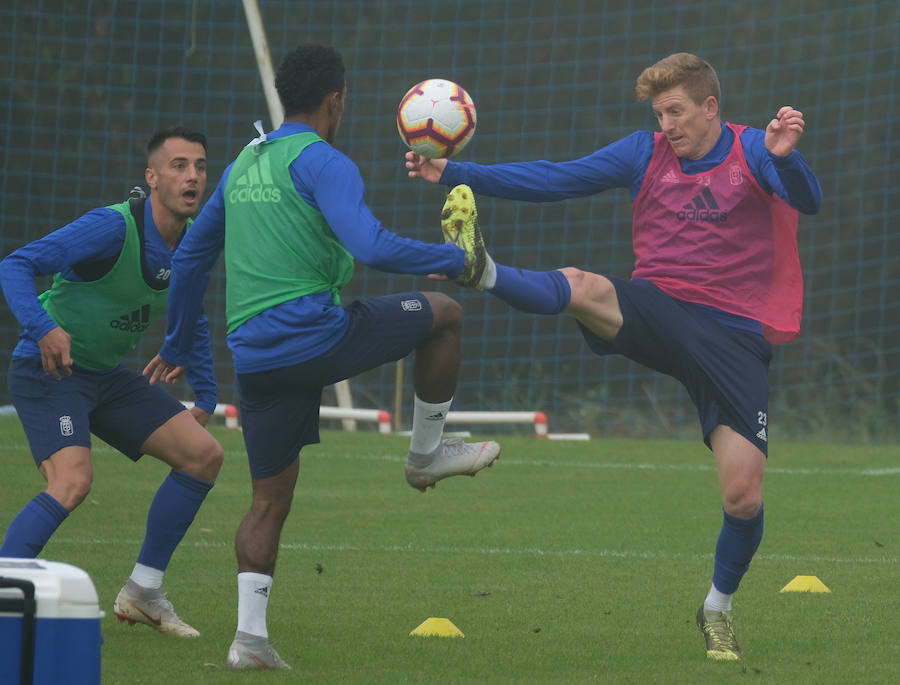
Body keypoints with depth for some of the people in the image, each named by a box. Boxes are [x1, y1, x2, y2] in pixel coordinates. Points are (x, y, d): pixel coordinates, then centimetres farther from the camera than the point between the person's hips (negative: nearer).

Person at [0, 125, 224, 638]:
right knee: (73, 481, -29)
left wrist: (206, 398, 17)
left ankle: (143, 592, 11)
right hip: (49, 367, -8)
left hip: (108, 375, 8)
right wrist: (43, 329, -42)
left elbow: (192, 321, 21)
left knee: (204, 455, 2)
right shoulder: (112, 228, -22)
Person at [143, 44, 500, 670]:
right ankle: (426, 451, 22)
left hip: (255, 355, 7)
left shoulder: (243, 166, 20)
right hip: (318, 332, -7)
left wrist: (178, 347, 37)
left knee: (270, 500, 13)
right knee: (444, 314, 13)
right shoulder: (322, 162, -6)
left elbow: (191, 256, 27)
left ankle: (250, 635, 2)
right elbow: (371, 247, -19)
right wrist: (455, 258, -5)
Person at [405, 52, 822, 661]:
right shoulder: (646, 154, 7)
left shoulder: (752, 152, -3)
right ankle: (482, 270, -58)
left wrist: (785, 156, -44)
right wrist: (455, 175, -1)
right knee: (581, 287, -31)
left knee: (744, 498, -6)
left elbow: (808, 202, -21)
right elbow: (554, 180, 6)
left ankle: (719, 608, 19)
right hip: (657, 311, 2)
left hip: (735, 338, -2)